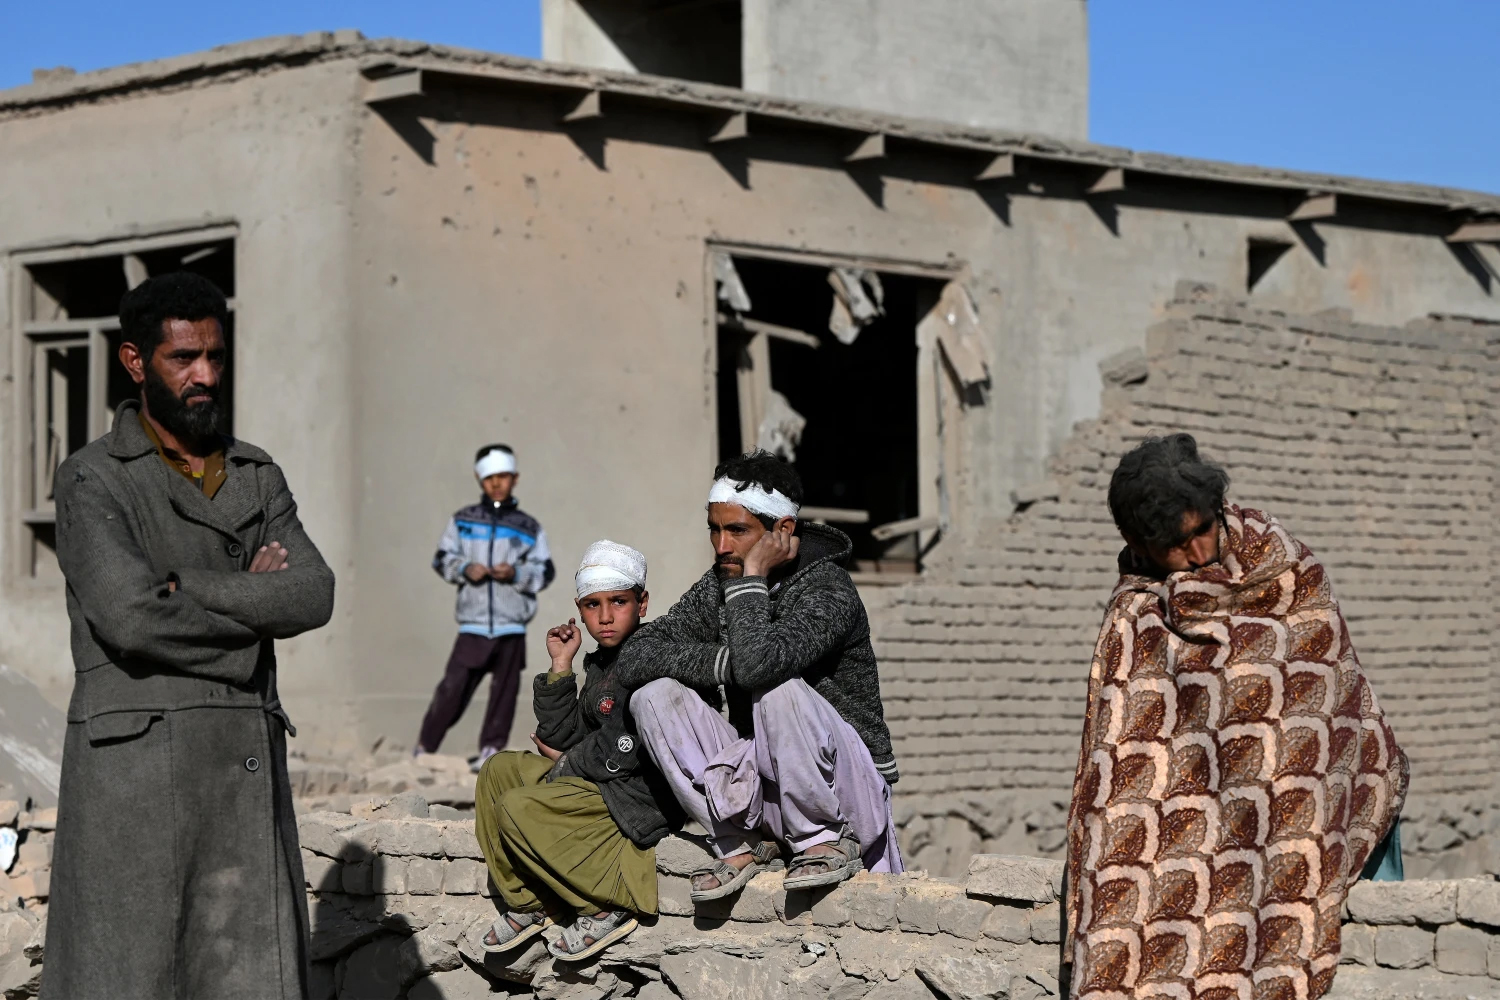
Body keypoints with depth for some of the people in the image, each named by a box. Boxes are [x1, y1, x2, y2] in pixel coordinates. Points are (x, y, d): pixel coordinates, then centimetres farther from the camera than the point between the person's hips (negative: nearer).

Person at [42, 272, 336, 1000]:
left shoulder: (258, 478, 15)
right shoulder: (92, 481, -2)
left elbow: (313, 596, -2)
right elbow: (130, 617, -18)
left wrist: (187, 589, -11)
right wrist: (250, 602, -4)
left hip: (247, 768, 5)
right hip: (133, 767, -5)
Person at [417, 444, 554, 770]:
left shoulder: (529, 528, 7)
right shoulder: (463, 521, 8)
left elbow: (545, 572, 7)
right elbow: (442, 559, 12)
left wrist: (516, 574, -11)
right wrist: (464, 569, -8)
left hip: (512, 626, 1)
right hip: (473, 624, -1)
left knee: (505, 691, 3)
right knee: (453, 687, -4)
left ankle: (491, 749, 14)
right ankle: (424, 748, 9)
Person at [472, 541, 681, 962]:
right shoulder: (600, 662, 13)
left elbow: (622, 751, -21)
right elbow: (559, 738, 10)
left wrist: (566, 761, -3)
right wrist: (561, 666, 5)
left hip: (639, 796, -10)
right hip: (601, 780, 10)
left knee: (518, 809, -19)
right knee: (498, 770, 12)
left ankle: (609, 905, -11)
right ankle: (526, 903, 10)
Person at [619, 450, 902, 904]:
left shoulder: (827, 590, -17)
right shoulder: (717, 589, 4)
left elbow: (757, 663, -37)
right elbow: (634, 661, -6)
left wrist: (752, 578, -21)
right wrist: (722, 662, -21)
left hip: (848, 789, -6)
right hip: (759, 781, 6)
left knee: (776, 686, -33)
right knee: (654, 693, -11)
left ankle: (827, 841, -13)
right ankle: (742, 845, -6)